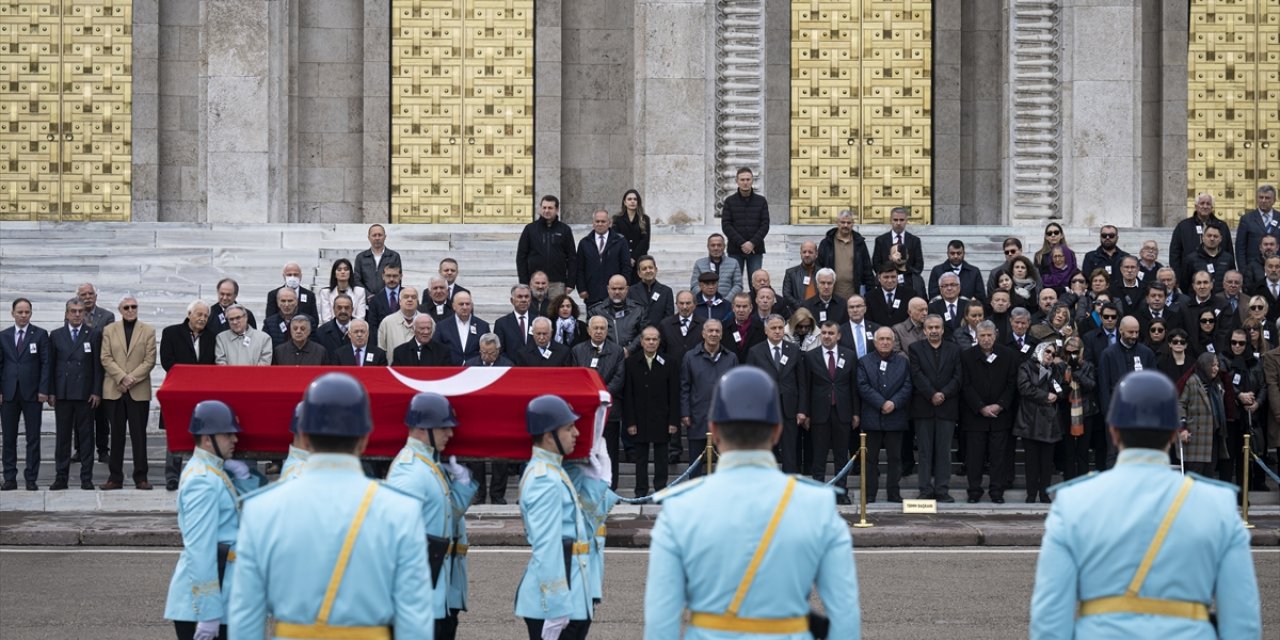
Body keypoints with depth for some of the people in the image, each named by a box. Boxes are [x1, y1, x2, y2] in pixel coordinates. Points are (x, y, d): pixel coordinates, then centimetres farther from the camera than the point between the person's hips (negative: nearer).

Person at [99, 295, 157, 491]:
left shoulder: (148, 331, 6)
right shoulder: (109, 330, 9)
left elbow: (150, 360, 0)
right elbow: (106, 358, 1)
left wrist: (131, 378, -11)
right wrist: (122, 377, -12)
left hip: (139, 391, -1)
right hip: (114, 391, 1)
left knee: (139, 434, 0)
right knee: (116, 434, 5)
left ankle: (141, 477, 3)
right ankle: (115, 477, 9)